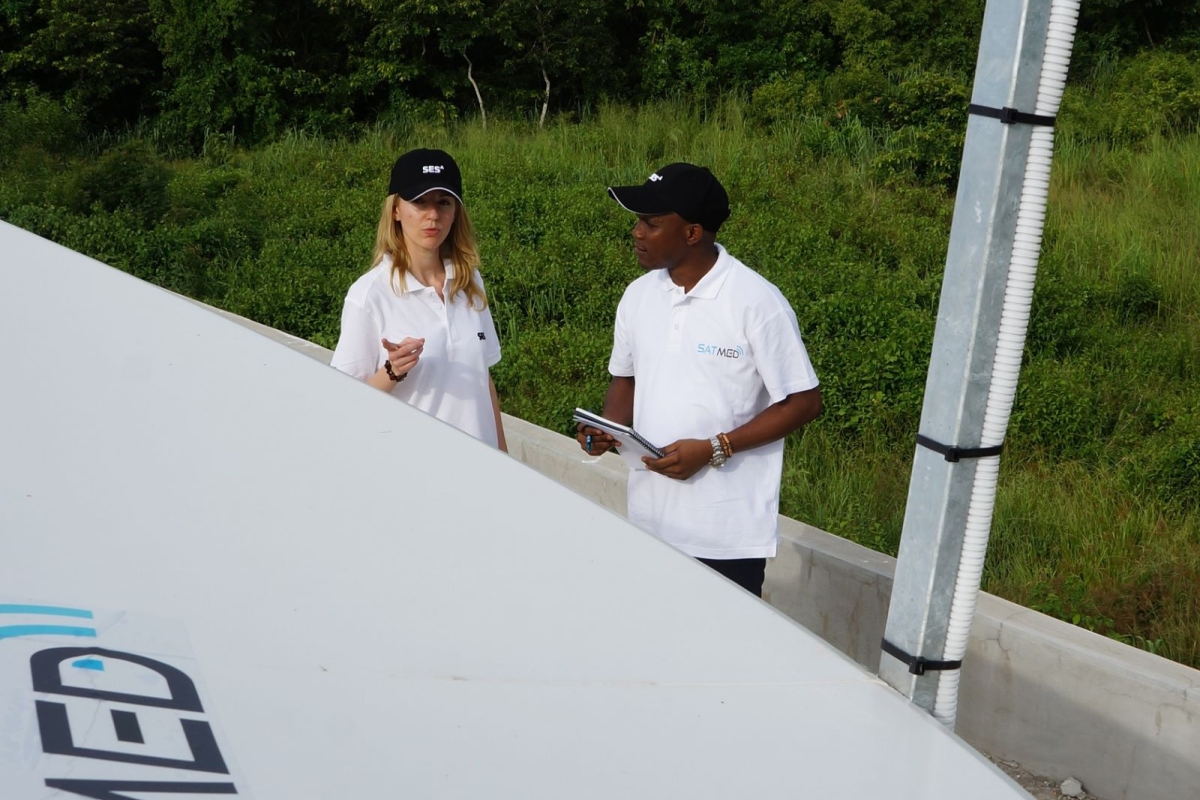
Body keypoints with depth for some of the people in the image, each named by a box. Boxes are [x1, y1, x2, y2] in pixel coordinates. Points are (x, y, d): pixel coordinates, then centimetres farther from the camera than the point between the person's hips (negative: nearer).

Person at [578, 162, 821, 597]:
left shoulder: (757, 302, -14)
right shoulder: (638, 295, 5)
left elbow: (803, 403, -11)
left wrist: (713, 450, -18)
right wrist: (608, 428, -3)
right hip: (649, 522, 5)